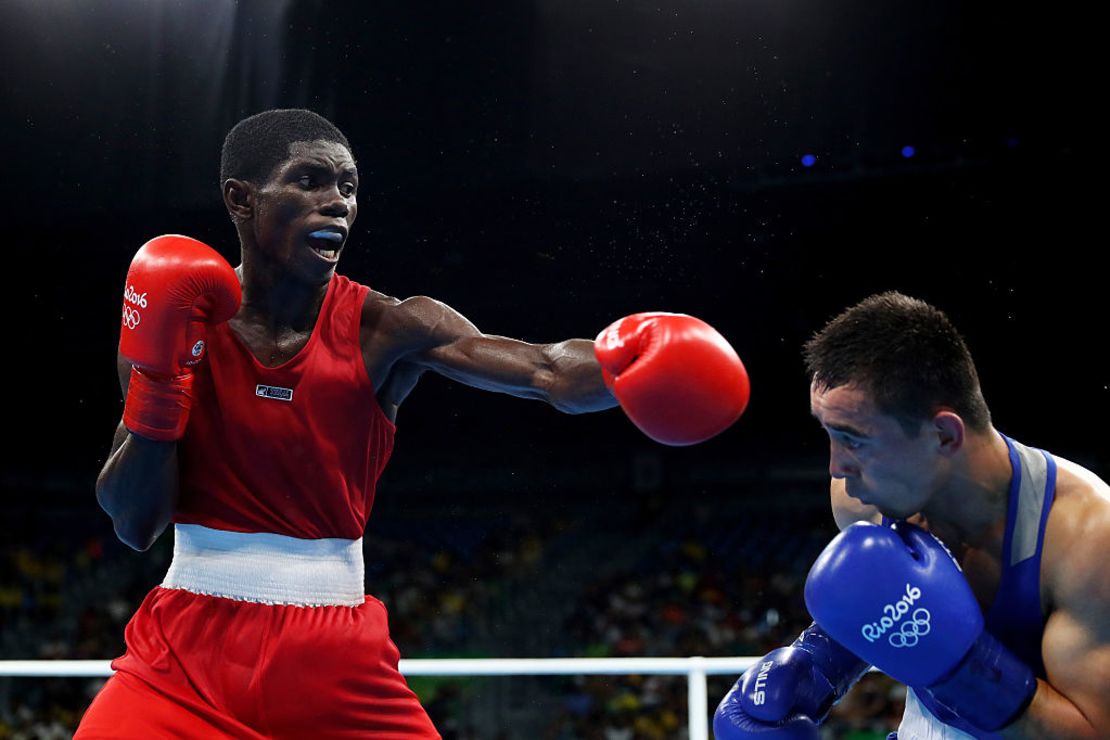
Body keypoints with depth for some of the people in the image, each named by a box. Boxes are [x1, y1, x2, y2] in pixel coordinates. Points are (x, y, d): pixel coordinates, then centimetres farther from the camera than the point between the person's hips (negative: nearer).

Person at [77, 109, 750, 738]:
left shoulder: (384, 330, -7)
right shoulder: (173, 324, -3)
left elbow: (551, 371, -22)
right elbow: (134, 525, -5)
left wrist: (630, 363, -44)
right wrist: (157, 378, -18)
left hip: (336, 655, 0)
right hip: (191, 638, 0)